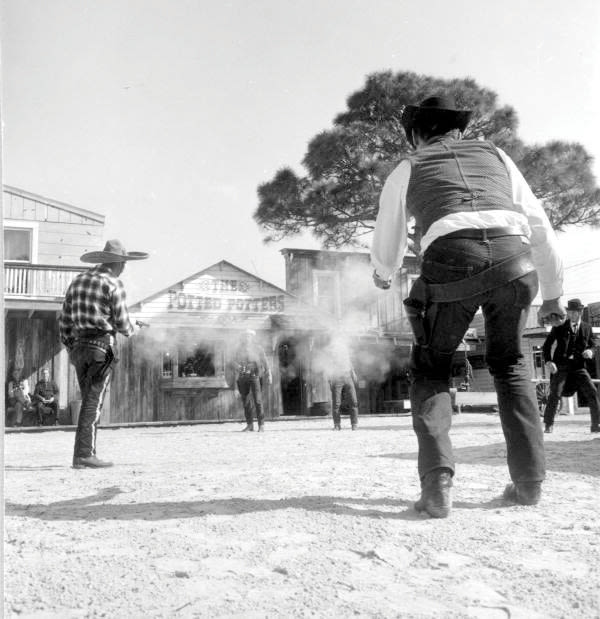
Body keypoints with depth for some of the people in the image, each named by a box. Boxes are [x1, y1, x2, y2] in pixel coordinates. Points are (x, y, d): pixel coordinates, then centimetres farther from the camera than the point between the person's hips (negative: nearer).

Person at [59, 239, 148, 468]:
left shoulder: (78, 281, 14)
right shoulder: (113, 284, -7)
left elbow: (64, 321, 15)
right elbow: (122, 323, -9)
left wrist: (71, 347, 23)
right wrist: (132, 330, 13)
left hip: (79, 346, 7)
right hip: (102, 345, -7)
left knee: (89, 401, 13)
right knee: (93, 402, -5)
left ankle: (83, 455, 14)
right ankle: (84, 454, -7)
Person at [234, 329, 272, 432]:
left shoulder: (258, 348, 3)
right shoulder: (239, 349, 10)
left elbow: (265, 362, 4)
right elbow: (236, 363, 17)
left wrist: (269, 375, -2)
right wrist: (238, 367, -6)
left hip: (255, 376, -3)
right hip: (243, 377, 3)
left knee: (258, 401, -9)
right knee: (246, 402, 4)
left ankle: (261, 425, -3)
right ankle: (250, 425, 12)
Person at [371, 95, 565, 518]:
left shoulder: (407, 170, 25)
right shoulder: (494, 155, 30)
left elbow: (386, 251, 30)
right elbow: (539, 226, 26)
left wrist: (383, 276, 53)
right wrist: (553, 291, 33)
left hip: (450, 260, -2)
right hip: (513, 259, 3)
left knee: (431, 370, 15)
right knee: (509, 364, 23)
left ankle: (437, 483, -1)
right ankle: (529, 480, 16)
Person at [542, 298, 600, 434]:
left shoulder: (587, 328, 9)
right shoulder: (559, 328, 3)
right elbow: (546, 346, 6)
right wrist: (548, 361, -11)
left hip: (578, 366, 2)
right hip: (560, 366, -2)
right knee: (555, 394, -15)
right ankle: (548, 425, -3)